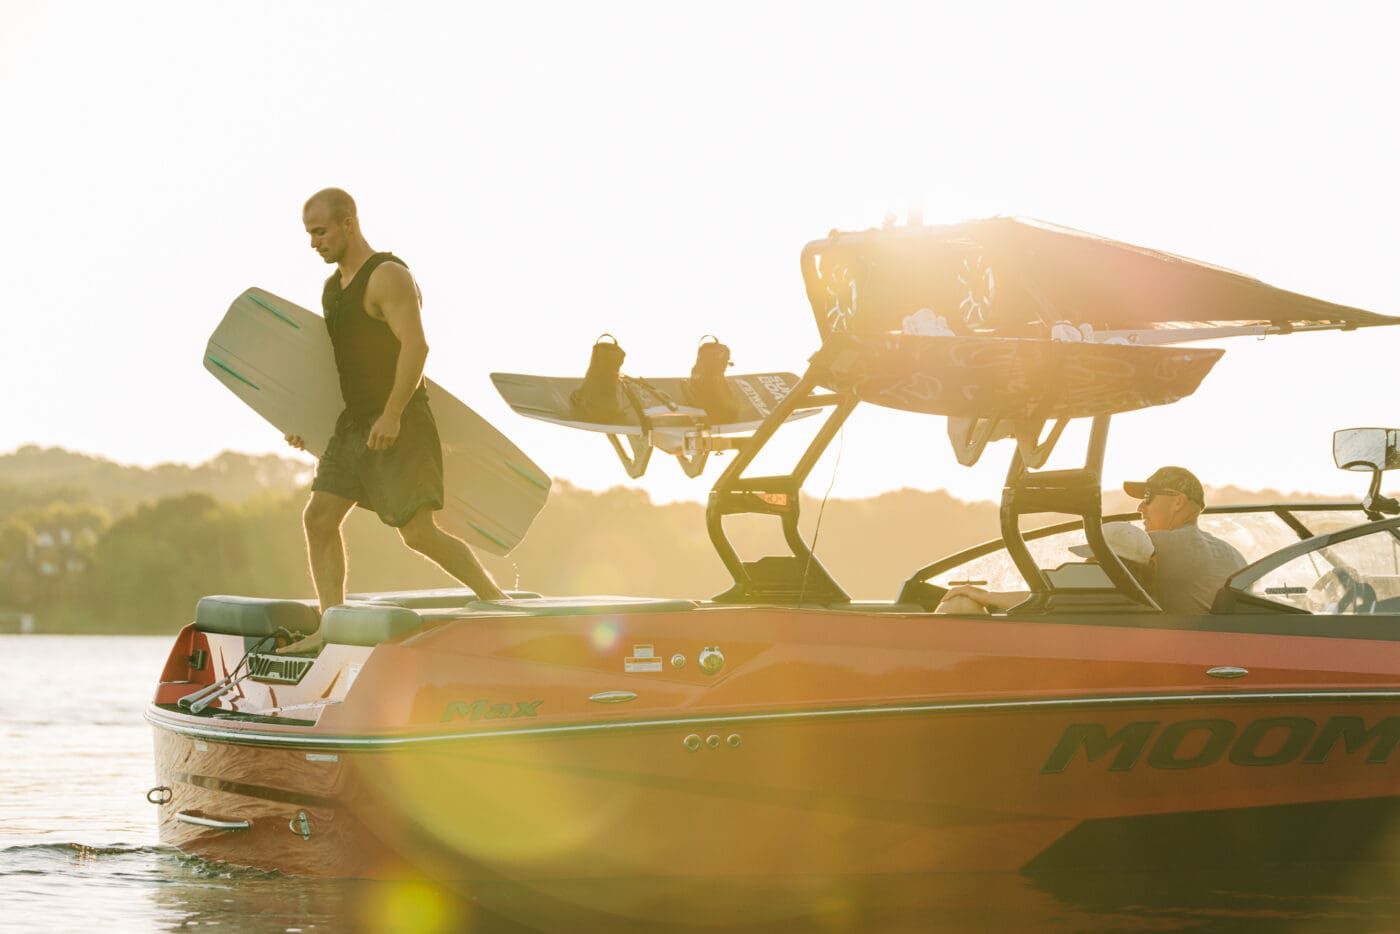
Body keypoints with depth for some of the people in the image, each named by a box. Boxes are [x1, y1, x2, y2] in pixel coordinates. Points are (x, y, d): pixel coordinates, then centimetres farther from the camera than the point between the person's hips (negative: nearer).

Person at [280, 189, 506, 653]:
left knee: (419, 533, -12)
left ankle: (497, 602, 2)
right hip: (354, 424, 9)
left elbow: (416, 346, -22)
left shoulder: (389, 276, -13)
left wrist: (392, 415, -25)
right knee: (319, 518, 1)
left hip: (397, 425, -9)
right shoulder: (333, 287, 16)